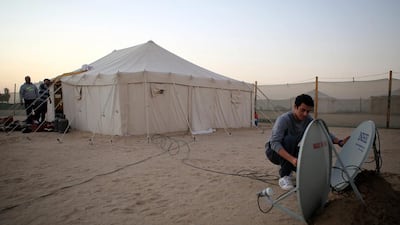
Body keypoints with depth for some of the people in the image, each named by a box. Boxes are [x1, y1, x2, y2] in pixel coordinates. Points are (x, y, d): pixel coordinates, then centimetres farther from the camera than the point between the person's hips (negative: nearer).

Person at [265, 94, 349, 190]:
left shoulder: (308, 120, -8)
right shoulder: (284, 119, -27)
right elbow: (274, 143, -36)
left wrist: (339, 142, -21)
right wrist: (292, 159, -48)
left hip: (291, 152, 5)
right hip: (274, 152, -5)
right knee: (289, 139, -35)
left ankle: (289, 167, 12)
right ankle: (284, 176, -24)